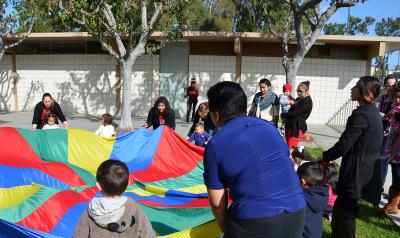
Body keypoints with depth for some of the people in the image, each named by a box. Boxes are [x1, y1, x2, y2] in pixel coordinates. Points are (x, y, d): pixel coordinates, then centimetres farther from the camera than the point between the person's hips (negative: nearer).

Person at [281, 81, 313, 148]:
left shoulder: (307, 101, -13)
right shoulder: (298, 99, 16)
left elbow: (295, 113, -19)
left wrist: (284, 115, -5)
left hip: (297, 128, -9)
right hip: (290, 126, 9)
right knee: (288, 147, 13)